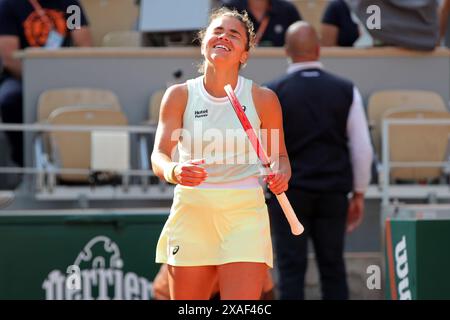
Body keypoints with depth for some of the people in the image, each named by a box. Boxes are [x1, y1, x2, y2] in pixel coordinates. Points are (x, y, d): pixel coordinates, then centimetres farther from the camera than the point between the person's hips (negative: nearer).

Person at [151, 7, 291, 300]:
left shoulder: (263, 99, 0)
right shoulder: (179, 95, 1)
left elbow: (279, 155, 12)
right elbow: (160, 155, -7)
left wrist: (281, 175, -11)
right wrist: (175, 171, -31)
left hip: (245, 214, -1)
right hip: (191, 212, 1)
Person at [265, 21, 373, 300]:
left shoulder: (273, 93, -3)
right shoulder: (346, 90, 2)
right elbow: (362, 147, 3)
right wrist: (359, 193, 12)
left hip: (289, 191, -2)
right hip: (334, 192, 2)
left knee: (291, 267, 1)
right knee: (333, 266, 8)